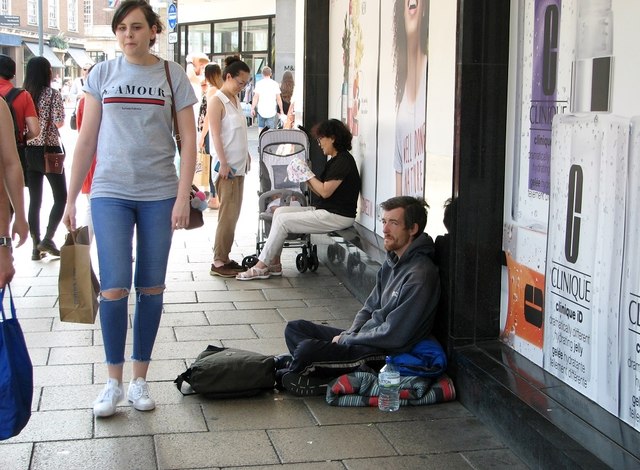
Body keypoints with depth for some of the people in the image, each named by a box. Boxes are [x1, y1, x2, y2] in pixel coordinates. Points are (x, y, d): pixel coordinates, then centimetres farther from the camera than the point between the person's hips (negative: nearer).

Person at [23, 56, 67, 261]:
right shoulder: (52, 94, -9)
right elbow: (59, 123, -13)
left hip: (28, 151, 5)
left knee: (34, 200, 9)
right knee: (61, 197, 8)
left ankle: (36, 246, 10)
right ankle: (48, 238, -5)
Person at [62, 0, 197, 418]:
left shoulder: (173, 76, 3)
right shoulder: (102, 75, 5)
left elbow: (188, 141, 1)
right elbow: (87, 141, 7)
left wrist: (183, 197, -8)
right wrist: (71, 198, 4)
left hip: (159, 195, 0)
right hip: (110, 194, 0)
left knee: (151, 287, 5)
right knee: (114, 287, -6)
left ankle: (140, 378, 17)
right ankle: (114, 382, 8)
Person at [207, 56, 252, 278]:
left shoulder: (235, 99, 16)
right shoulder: (216, 101, -10)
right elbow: (215, 135, -15)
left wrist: (246, 155, 17)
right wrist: (223, 164, -19)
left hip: (239, 165, 9)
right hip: (226, 166, -9)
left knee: (233, 213, 9)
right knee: (228, 214, -8)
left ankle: (225, 257, 15)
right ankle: (218, 262, -3)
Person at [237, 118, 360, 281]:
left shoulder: (343, 160, -14)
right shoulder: (334, 160, 18)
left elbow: (325, 191, -19)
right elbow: (321, 190, 14)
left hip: (337, 216, -10)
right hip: (325, 211, 10)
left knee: (283, 220, -13)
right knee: (280, 211, 3)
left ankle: (261, 267, -4)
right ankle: (274, 264, 1)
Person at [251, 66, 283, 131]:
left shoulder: (259, 83, -1)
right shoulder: (275, 84, 0)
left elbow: (256, 97, -6)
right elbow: (278, 98, 0)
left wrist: (252, 109, -1)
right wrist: (281, 110, 7)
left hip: (261, 110, 1)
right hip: (272, 111, -1)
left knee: (260, 127, 16)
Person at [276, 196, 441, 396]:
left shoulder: (419, 276, -21)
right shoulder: (392, 261, 10)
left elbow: (394, 336, -23)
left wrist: (346, 339, -12)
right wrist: (350, 333, -2)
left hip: (387, 354, -10)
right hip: (364, 337, 10)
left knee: (306, 348, -26)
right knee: (295, 328, 7)